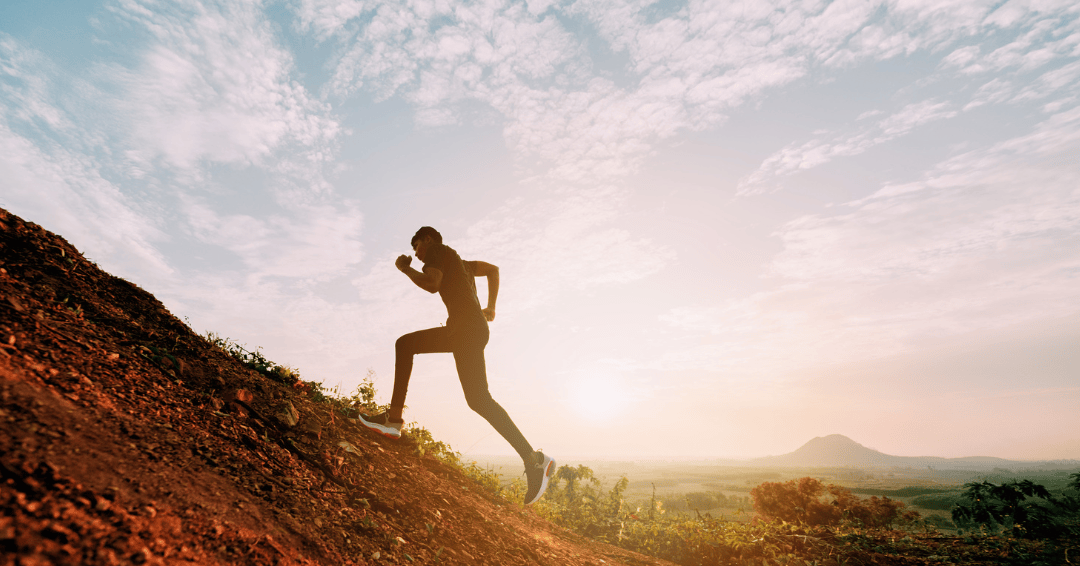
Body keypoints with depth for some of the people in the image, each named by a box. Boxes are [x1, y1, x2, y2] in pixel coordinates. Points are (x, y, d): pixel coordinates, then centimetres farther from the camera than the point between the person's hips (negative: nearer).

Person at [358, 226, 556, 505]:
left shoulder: (437, 250, 7)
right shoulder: (458, 262, 33)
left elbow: (432, 284, -12)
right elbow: (492, 269, 40)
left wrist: (406, 269, 7)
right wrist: (490, 308, 34)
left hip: (467, 327, -9)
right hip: (467, 328, 9)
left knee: (479, 399, -14)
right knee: (405, 344, 15)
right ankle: (394, 419, 12)